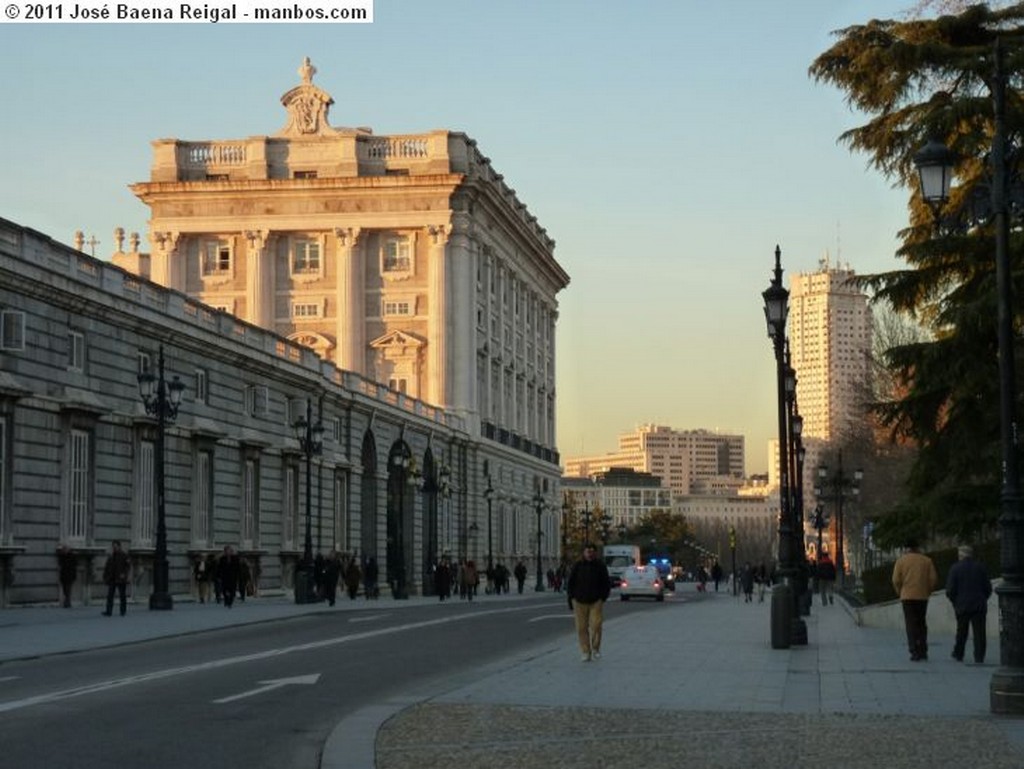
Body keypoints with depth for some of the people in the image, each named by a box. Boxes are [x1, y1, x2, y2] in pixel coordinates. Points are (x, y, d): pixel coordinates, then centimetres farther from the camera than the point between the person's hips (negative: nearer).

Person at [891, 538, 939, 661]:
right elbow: (934, 579, 1)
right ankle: (923, 651, 14)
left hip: (907, 597, -2)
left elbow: (896, 580, -5)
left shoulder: (901, 560, -2)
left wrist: (900, 592, 11)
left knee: (911, 625, -1)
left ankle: (914, 652, -9)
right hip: (922, 597, 2)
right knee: (921, 624, 15)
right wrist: (927, 591, 15)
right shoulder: (927, 560, 5)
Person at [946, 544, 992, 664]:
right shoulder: (980, 567, 1)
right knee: (979, 632, 1)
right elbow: (988, 588, 2)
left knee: (961, 632, 14)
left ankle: (958, 655, 23)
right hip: (979, 606, 1)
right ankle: (979, 657, -4)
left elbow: (950, 590, -8)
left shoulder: (955, 568, -6)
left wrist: (955, 602, 9)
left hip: (962, 605, 0)